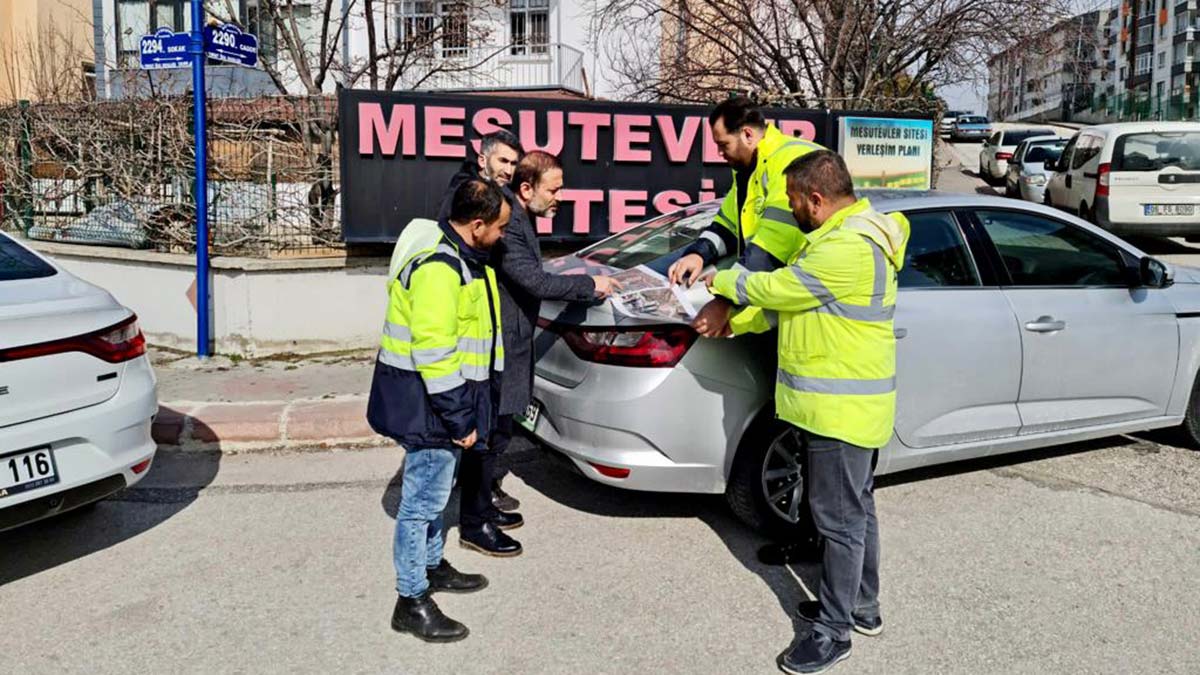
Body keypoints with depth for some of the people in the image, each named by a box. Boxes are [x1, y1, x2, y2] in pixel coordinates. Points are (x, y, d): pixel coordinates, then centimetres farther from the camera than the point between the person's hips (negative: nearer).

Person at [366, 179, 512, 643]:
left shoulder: (457, 256, 10)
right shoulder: (439, 268, -24)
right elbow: (433, 353, -27)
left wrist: (464, 413, 21)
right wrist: (460, 421, -21)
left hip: (442, 396, 10)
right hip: (427, 401, -10)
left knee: (435, 491, 23)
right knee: (424, 500, 0)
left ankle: (432, 566, 40)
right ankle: (411, 602, 12)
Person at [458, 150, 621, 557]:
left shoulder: (520, 219, 11)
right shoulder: (506, 226, -22)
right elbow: (536, 282, -26)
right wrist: (590, 286, -17)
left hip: (510, 342, 10)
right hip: (498, 347, -10)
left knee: (495, 432, 18)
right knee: (491, 435, -1)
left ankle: (482, 509, 32)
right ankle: (473, 525, 12)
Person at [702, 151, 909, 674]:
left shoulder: (847, 250, -24)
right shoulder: (853, 235, 13)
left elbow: (776, 289, -17)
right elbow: (788, 296, 16)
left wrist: (725, 281, 1)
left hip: (842, 409, -11)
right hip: (847, 402, 11)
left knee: (840, 520, 1)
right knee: (856, 510, 20)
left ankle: (834, 631, 13)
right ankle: (863, 607, 35)